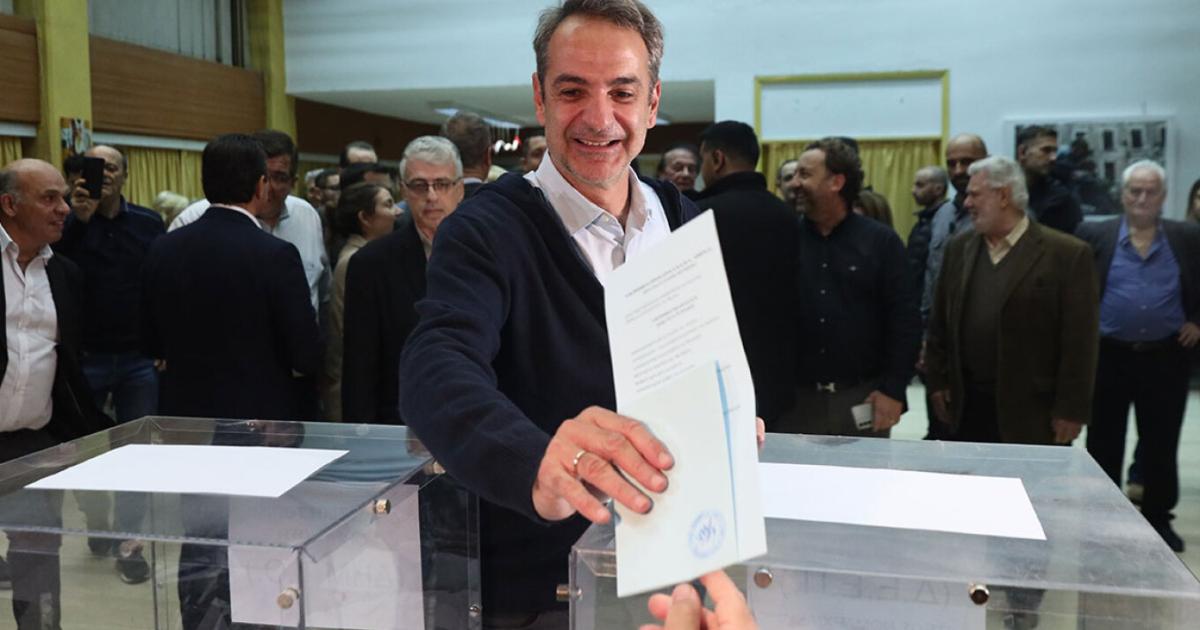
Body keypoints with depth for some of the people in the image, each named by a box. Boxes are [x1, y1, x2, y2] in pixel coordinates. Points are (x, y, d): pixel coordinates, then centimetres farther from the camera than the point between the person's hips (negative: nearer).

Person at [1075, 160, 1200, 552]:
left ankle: (1158, 518, 26)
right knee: (1104, 442, 8)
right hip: (1108, 356, -1)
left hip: (1166, 358, 1)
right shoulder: (1095, 235, -2)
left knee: (1161, 444, 10)